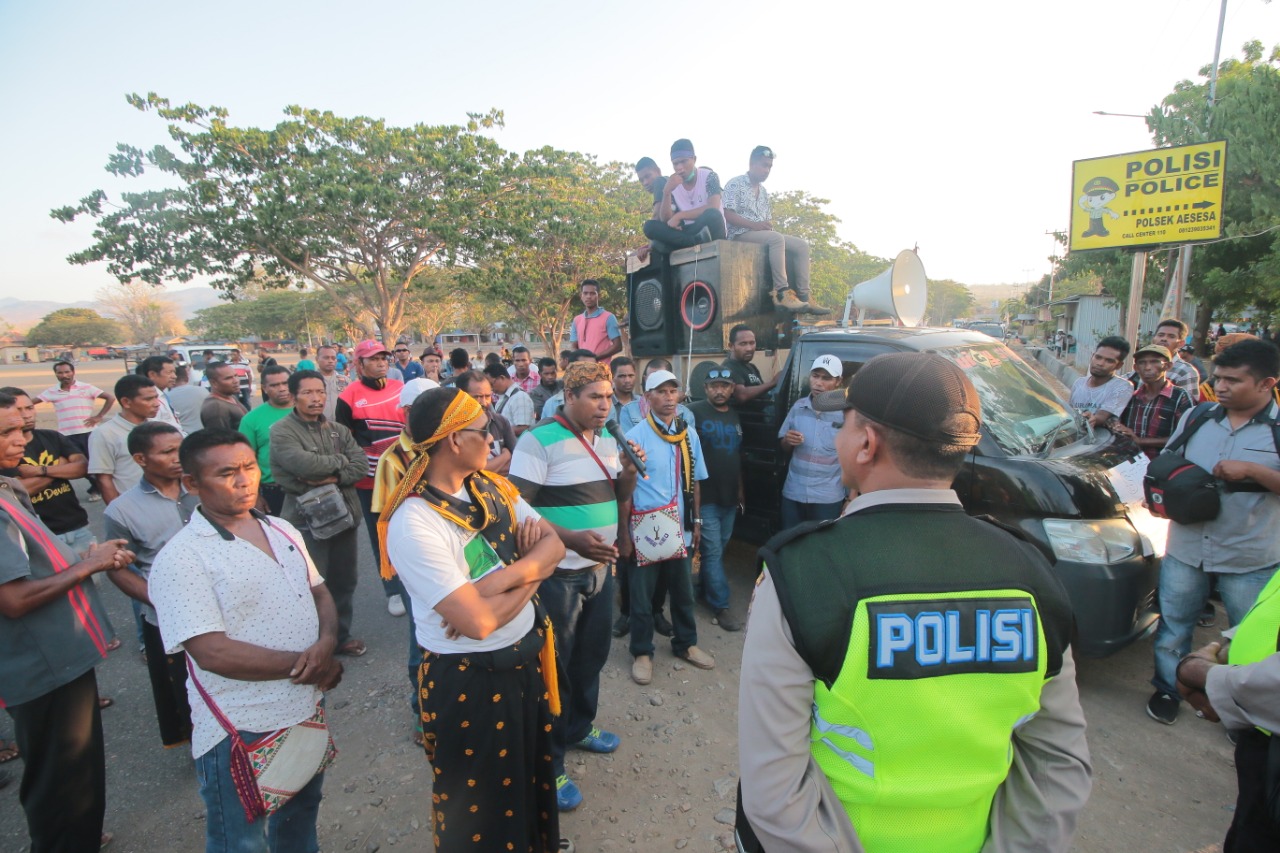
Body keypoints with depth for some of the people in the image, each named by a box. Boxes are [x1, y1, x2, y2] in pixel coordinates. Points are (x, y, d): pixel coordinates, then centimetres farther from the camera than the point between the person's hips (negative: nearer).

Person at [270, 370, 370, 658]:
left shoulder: (339, 429, 8)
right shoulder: (282, 431, -9)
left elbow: (361, 466, -1)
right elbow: (305, 464, -24)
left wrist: (333, 478, -17)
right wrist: (341, 460, -9)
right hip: (308, 521, -5)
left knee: (344, 582, 16)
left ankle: (341, 636, 34)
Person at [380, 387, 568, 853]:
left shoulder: (492, 487, -3)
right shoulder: (413, 523, -27)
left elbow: (553, 545, -6)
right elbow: (479, 622, -31)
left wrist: (501, 579, -23)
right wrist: (528, 577, -14)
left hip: (526, 657, 8)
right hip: (468, 681, -7)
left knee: (533, 770, 30)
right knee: (481, 802, 19)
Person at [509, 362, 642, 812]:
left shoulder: (608, 439, 6)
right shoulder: (539, 440, -16)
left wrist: (629, 472, -8)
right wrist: (571, 538, -30)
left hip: (601, 568, 7)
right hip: (558, 573, -7)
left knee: (592, 655, 21)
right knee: (555, 664, 8)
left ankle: (579, 726, 45)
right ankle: (549, 759, 26)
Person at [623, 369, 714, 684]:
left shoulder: (689, 435, 4)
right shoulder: (636, 436, -10)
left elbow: (693, 482, 12)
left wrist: (697, 522, 11)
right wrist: (624, 534, -10)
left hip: (680, 529, 4)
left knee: (683, 590, 17)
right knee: (642, 594, 9)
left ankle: (685, 643, 38)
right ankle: (642, 652, 28)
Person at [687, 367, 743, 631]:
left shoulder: (735, 416, 12)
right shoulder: (695, 412, -11)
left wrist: (740, 489, 16)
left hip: (730, 497, 7)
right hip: (705, 497, -7)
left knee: (718, 550, 15)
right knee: (713, 552, -1)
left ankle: (702, 591, 32)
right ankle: (720, 607, 8)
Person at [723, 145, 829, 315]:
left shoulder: (764, 191, 24)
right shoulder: (735, 184, 0)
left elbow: (769, 221, 22)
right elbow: (727, 214, -13)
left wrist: (768, 225, -4)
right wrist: (755, 225, -22)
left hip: (763, 234, 8)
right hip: (741, 234, -8)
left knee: (801, 244, -8)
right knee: (776, 238, -35)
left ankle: (803, 296, -15)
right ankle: (782, 293, -37)